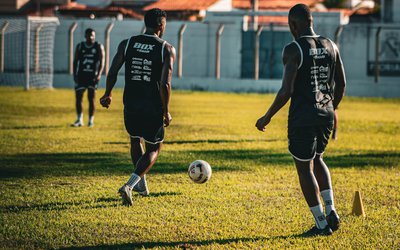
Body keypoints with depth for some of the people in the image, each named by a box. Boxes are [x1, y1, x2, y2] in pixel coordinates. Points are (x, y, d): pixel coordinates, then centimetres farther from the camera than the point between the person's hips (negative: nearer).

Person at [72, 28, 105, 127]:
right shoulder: (80, 46, 8)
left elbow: (101, 61, -5)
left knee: (91, 98, -1)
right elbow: (76, 61, 10)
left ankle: (91, 120, 6)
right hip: (81, 75, 2)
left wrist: (99, 74, -17)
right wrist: (75, 75, 1)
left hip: (93, 76, -2)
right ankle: (79, 120, 5)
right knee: (78, 97, -2)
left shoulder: (99, 47, 1)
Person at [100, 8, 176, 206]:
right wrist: (166, 112, -4)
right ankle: (129, 185, -8)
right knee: (153, 149, 12)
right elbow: (165, 83, -15)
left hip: (131, 105, 3)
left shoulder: (127, 44, 1)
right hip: (153, 108, -3)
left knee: (135, 140, 29)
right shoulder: (166, 49, -7)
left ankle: (141, 185, 36)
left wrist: (107, 95, 16)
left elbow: (112, 73, -1)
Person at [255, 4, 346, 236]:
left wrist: (267, 117, -8)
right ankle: (331, 210, 10)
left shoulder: (294, 50, -15)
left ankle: (322, 224, 10)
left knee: (305, 169, 7)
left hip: (302, 118, -6)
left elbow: (286, 91, -20)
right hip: (326, 115, 6)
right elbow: (341, 85, 11)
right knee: (317, 159, 26)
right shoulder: (331, 46, 5)